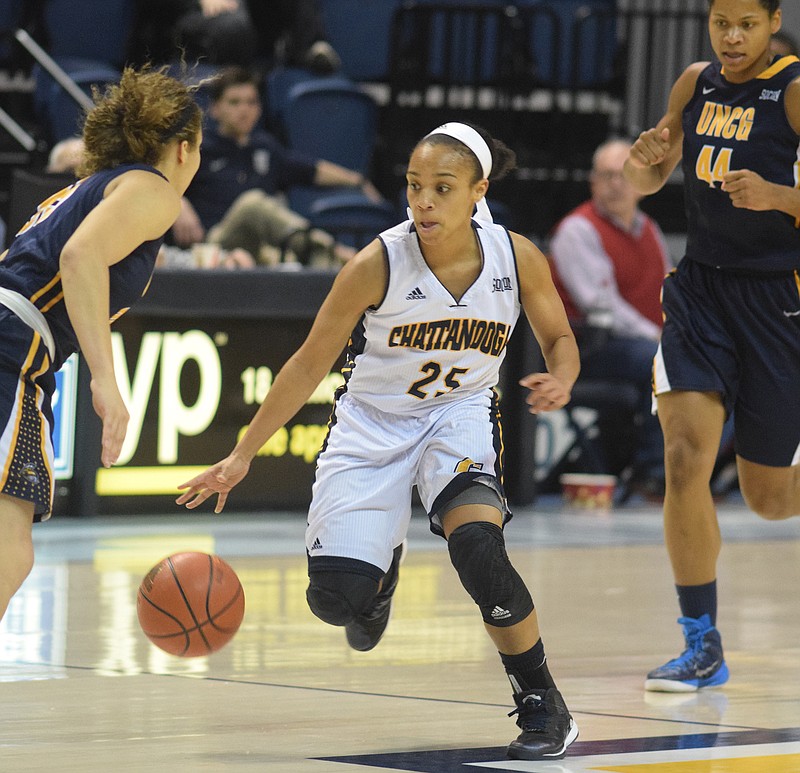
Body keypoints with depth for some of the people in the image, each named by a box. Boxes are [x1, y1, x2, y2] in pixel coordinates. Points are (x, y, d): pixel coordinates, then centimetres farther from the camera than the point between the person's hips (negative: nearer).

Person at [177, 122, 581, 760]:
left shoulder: (517, 258, -16)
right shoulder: (380, 264, -21)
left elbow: (559, 338, 2)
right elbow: (310, 363, -12)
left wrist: (560, 382, -22)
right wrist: (241, 456, -12)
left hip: (461, 414, 0)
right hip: (372, 421, 0)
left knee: (477, 546, -30)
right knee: (335, 600, -10)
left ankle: (544, 705, -11)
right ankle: (381, 569, 31)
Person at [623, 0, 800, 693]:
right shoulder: (697, 85, 6)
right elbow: (648, 182, 18)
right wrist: (643, 159, -5)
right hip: (701, 290, 4)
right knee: (685, 459, -15)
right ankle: (703, 647, -7)